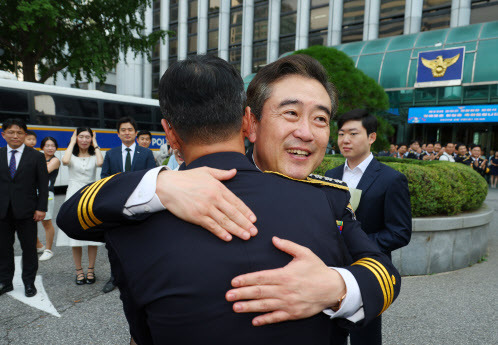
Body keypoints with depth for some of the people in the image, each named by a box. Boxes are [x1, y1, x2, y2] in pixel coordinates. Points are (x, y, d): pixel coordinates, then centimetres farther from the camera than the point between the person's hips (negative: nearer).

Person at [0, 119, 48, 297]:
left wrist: (41, 208, -8)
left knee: (29, 248, 6)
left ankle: (29, 282, 19)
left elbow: (43, 185, -2)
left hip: (26, 211, -2)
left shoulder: (36, 156, 0)